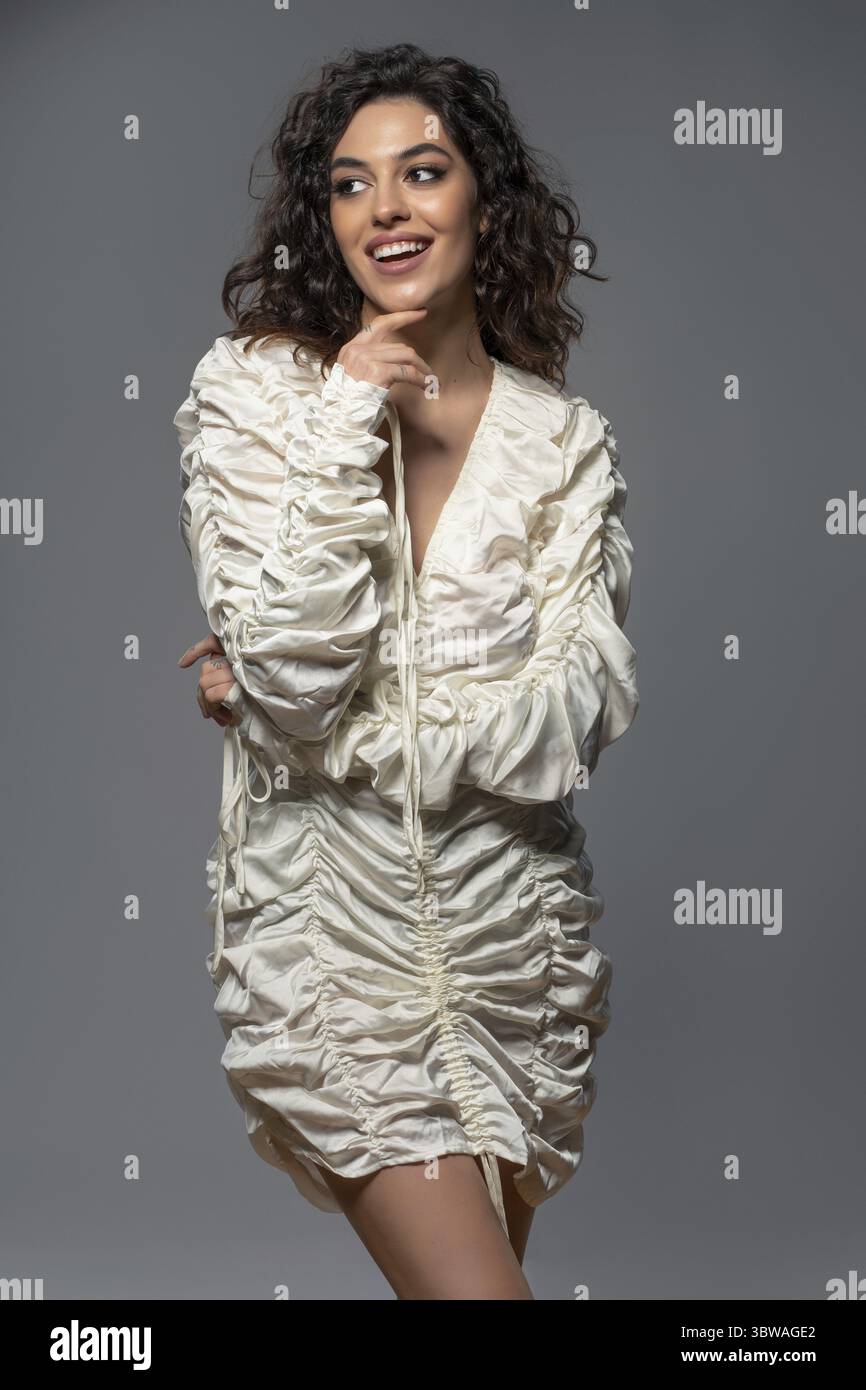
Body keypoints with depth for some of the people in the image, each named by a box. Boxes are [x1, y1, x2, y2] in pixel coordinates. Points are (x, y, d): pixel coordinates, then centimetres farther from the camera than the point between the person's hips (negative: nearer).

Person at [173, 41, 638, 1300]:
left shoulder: (564, 438, 1)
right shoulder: (252, 389, -5)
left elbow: (583, 706, -9)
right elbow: (289, 682, -15)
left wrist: (339, 725, -15)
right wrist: (345, 427, -18)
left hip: (514, 915, 3)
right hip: (330, 915, -3)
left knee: (492, 1251, 18)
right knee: (471, 1284, -8)